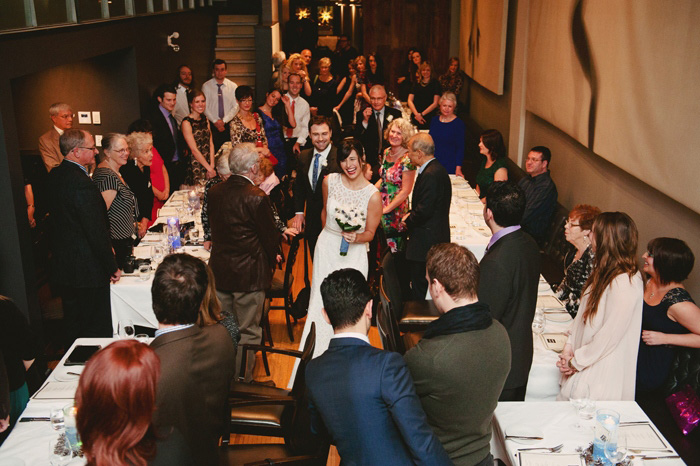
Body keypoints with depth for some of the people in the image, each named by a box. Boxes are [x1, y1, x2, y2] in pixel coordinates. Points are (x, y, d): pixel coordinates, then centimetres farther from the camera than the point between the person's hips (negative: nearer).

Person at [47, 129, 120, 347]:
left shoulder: (55, 176, 5)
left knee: (72, 325, 21)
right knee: (97, 329, 3)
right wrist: (112, 267, -13)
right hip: (88, 272, -9)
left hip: (62, 268, 9)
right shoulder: (82, 184, -25)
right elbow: (97, 231, -23)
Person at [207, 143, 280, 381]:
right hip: (249, 273, -6)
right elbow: (271, 237, -12)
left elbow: (214, 229, 9)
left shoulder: (214, 192, -2)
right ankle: (242, 381, 18)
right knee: (247, 332, 8)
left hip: (219, 270, 6)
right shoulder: (257, 198, -20)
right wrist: (270, 262, 7)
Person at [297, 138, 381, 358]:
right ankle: (317, 352, 24)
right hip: (326, 248, 3)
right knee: (321, 300, 8)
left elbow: (370, 232, -5)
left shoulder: (373, 195, -14)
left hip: (354, 253, -3)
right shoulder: (330, 181, -4)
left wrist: (356, 237, -24)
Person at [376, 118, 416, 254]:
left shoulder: (407, 159, -17)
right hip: (381, 203, 6)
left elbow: (405, 191, -17)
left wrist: (386, 209, -15)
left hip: (396, 209, -6)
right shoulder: (387, 152, 5)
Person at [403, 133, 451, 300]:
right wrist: (411, 215, 4)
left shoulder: (431, 175, -21)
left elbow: (424, 210, -24)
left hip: (426, 242, -11)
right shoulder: (436, 169, 12)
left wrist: (408, 219, -6)